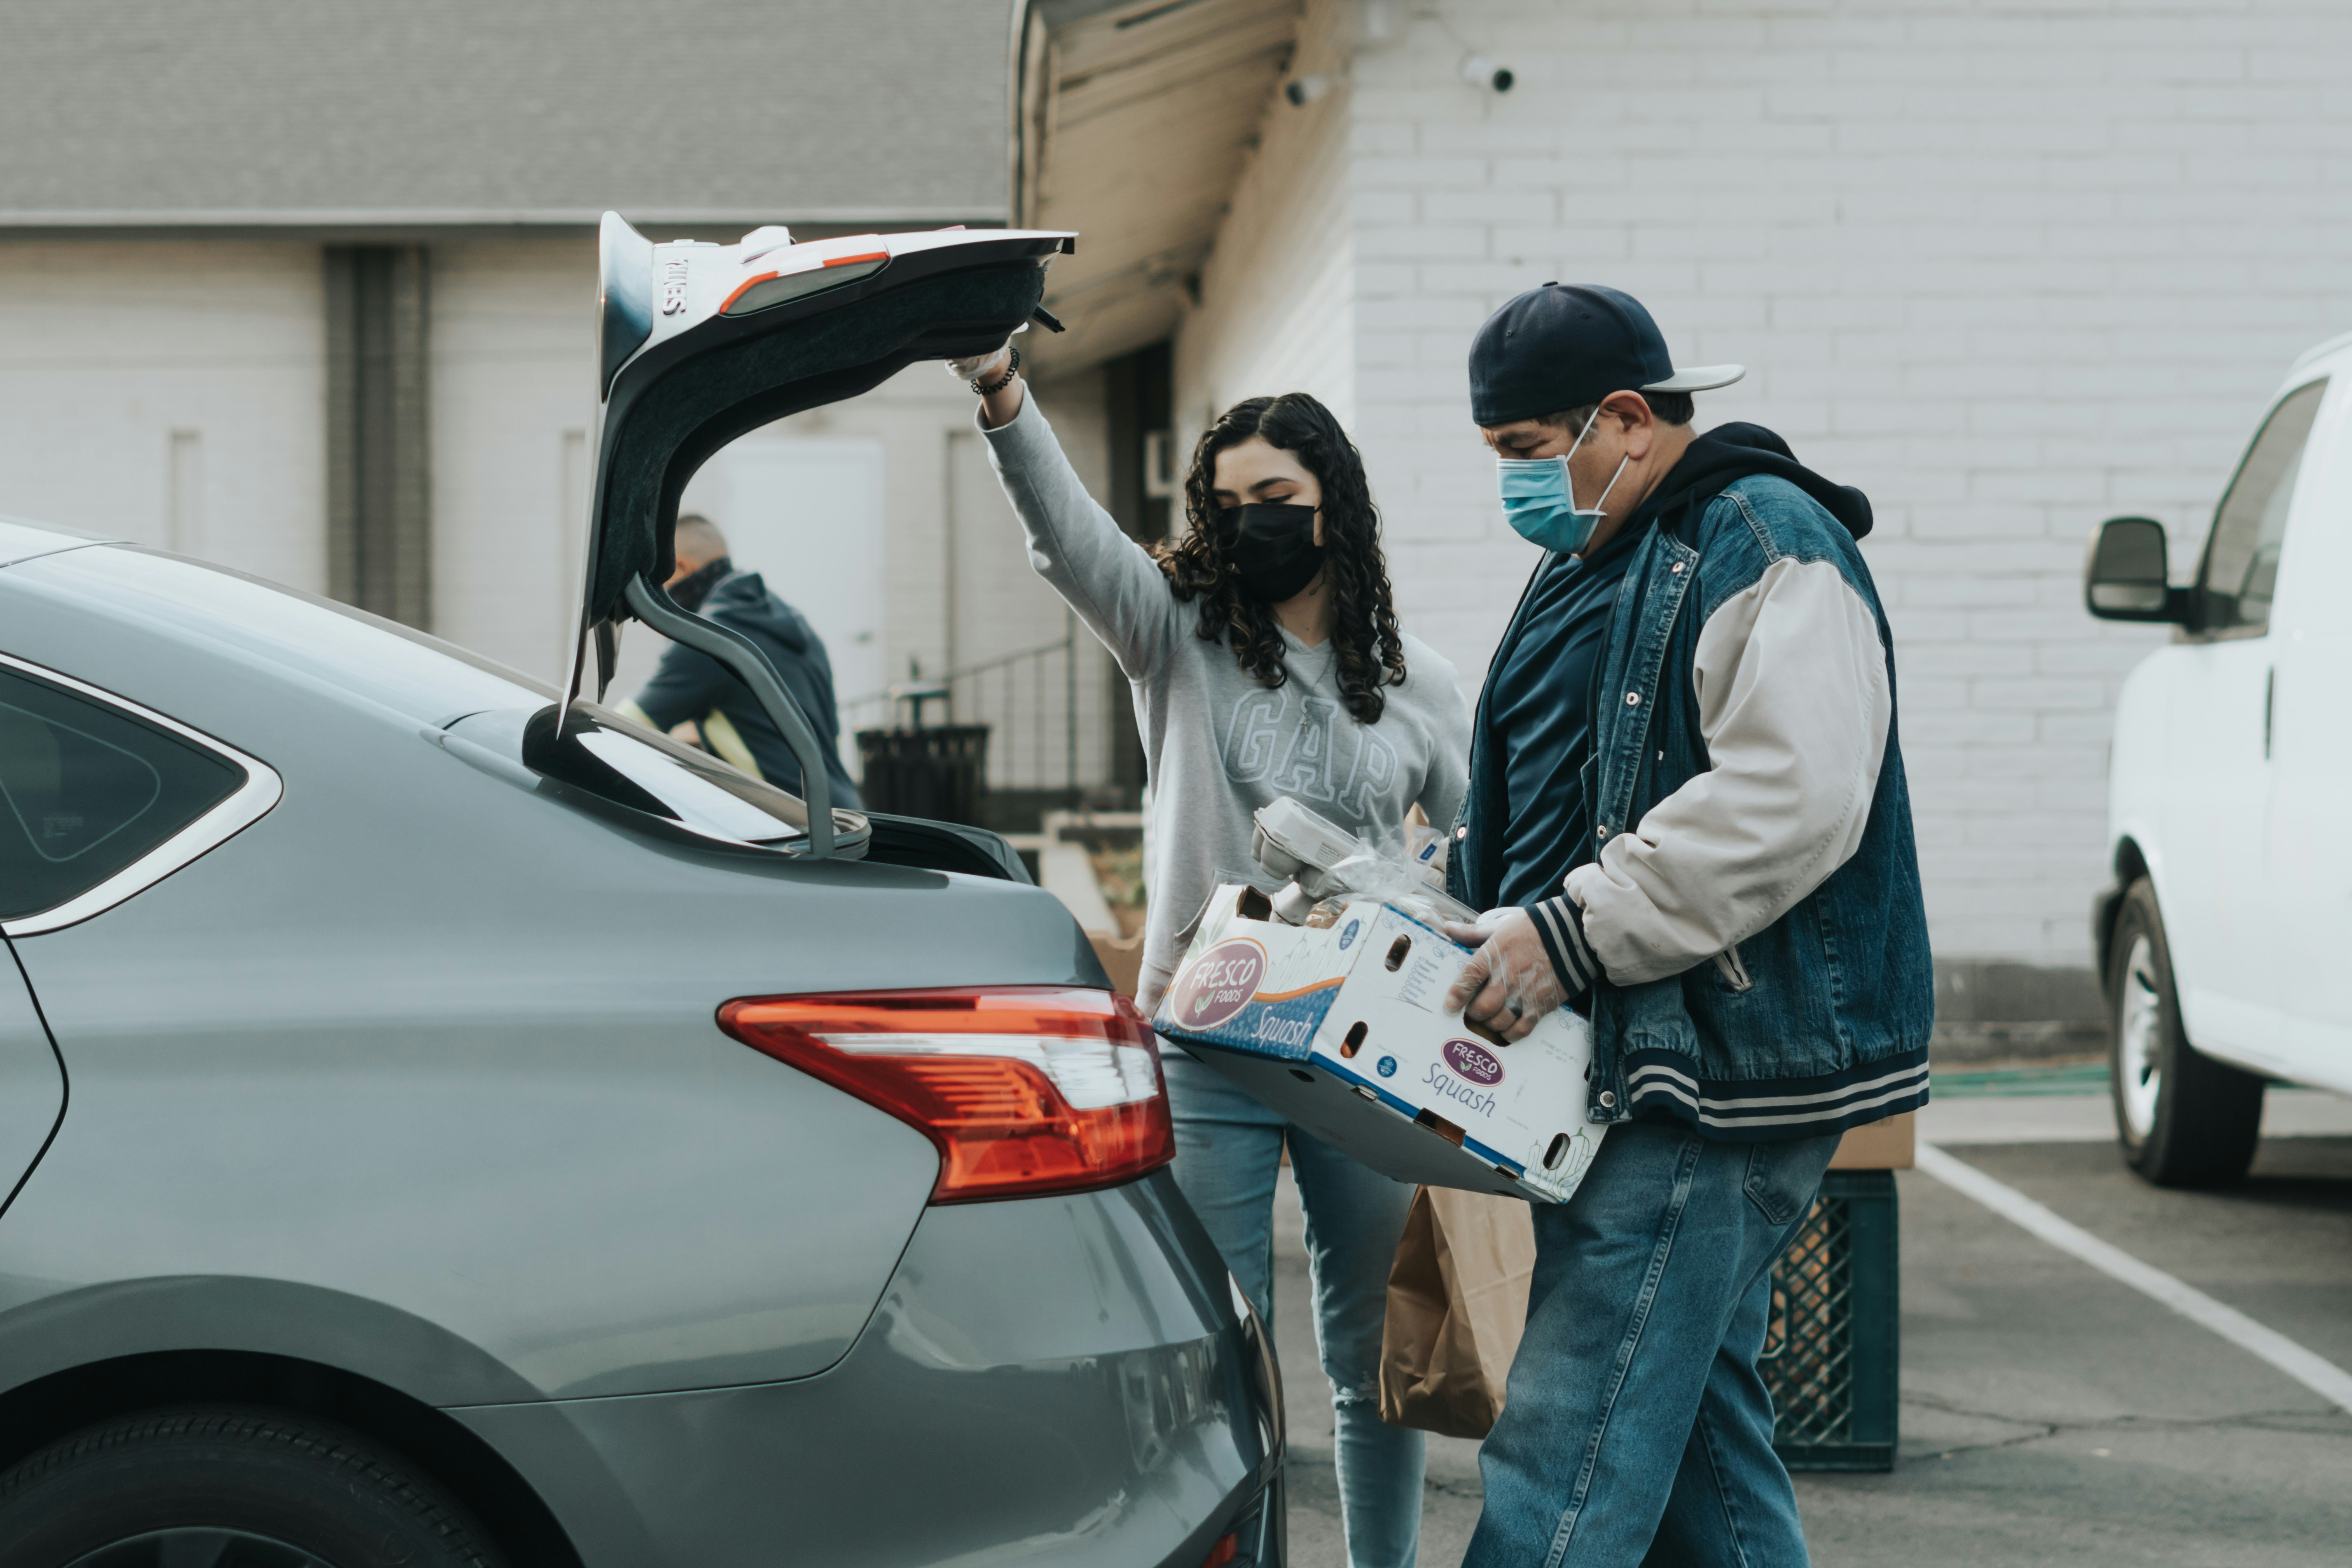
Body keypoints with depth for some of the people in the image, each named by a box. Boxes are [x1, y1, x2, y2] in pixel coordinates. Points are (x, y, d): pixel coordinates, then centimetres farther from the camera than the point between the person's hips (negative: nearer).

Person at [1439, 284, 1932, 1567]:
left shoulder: (1765, 546, -11)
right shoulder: (1588, 568, 21)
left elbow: (1788, 800, -24)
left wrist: (1570, 933, -24)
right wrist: (1463, 923, 12)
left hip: (1722, 1067, -11)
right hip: (1629, 1074, 11)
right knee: (1698, 1445, 14)